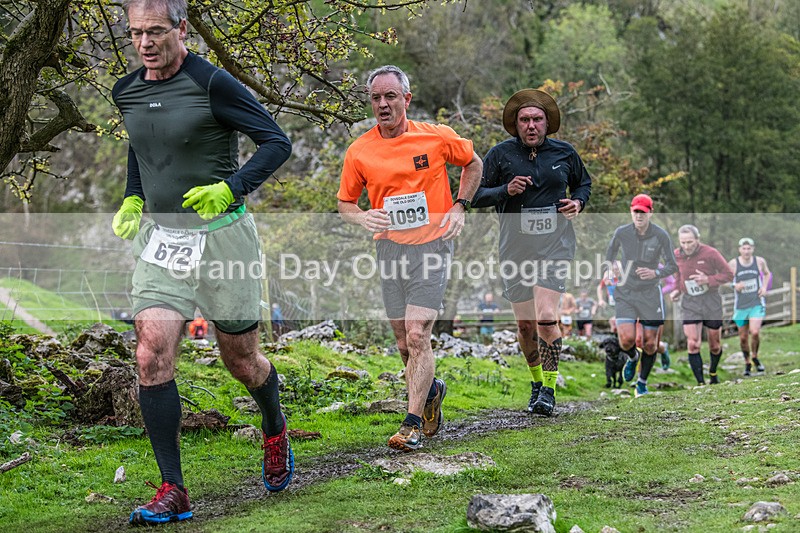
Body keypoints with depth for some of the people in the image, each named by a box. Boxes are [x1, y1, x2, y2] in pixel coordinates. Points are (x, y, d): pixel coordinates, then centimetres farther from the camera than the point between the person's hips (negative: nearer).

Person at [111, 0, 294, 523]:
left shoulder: (213, 83, -13)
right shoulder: (126, 92, 6)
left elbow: (276, 142, -12)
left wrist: (230, 189, -25)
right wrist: (132, 200, 12)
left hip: (222, 235, -4)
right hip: (159, 240, 4)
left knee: (241, 357, 9)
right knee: (152, 355, -12)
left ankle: (275, 431, 43)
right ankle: (173, 491, -7)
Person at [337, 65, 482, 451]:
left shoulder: (437, 137, -4)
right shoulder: (359, 152, -1)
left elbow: (473, 163, 15)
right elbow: (344, 202, 11)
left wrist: (459, 207, 3)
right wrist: (363, 218, -11)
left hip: (432, 244, -3)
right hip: (389, 247, 3)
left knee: (417, 335, -15)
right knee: (404, 342, 9)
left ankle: (412, 424, -10)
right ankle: (431, 389, 39)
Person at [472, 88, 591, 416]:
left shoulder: (564, 153, 4)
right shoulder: (500, 154, 0)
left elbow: (583, 183, 22)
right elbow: (477, 195, 2)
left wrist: (578, 202, 1)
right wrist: (506, 190, -16)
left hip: (555, 246, -1)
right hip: (515, 249, 1)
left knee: (546, 318, -15)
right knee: (525, 324, 7)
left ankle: (549, 391, -5)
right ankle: (536, 381, 30)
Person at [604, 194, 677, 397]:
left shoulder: (661, 235, -10)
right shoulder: (621, 232, -5)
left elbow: (672, 266, -6)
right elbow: (611, 251, 17)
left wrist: (655, 273, -25)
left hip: (650, 294, 0)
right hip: (625, 293, 0)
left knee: (649, 343, 2)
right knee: (626, 339, -15)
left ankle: (642, 381, 27)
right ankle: (632, 358, 23)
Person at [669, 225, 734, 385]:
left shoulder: (710, 253, -14)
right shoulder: (677, 255, -1)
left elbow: (728, 274, -8)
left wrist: (708, 280, -22)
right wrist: (676, 290, 1)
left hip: (711, 301, -2)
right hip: (690, 303, 2)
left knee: (715, 345, 10)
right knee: (693, 345, -12)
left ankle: (713, 373, 39)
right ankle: (700, 383, -6)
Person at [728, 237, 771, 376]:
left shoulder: (760, 261, -1)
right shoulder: (733, 264, -6)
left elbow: (767, 274, 18)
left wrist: (764, 287, 2)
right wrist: (735, 286, -15)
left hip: (757, 303, -1)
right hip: (741, 305, 1)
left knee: (755, 332, -18)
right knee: (743, 337, 6)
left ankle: (755, 357, 9)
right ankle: (747, 363, 28)